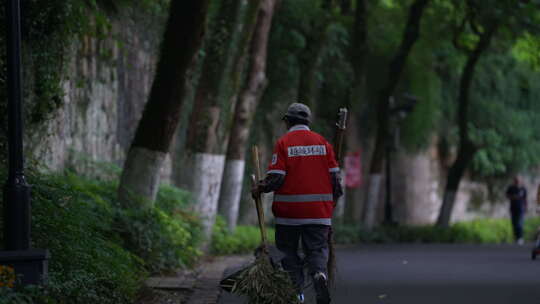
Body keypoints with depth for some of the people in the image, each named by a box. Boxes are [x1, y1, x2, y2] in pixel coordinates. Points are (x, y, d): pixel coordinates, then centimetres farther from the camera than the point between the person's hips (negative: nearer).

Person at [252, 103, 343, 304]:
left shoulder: (283, 143, -5)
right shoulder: (322, 142, 5)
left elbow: (276, 178, -11)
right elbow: (334, 175, 4)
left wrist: (259, 189, 6)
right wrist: (335, 197, 20)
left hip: (289, 211, -2)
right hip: (319, 211, 2)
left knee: (289, 251, 11)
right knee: (317, 249, 6)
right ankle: (320, 274, -24)